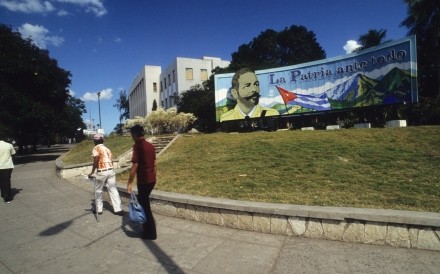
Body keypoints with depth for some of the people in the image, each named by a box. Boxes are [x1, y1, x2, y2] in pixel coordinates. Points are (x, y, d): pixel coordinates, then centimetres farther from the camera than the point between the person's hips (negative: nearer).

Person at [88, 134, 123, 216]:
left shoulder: (96, 148, -2)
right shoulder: (107, 148, 16)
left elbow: (96, 161, -15)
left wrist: (92, 172, -11)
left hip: (101, 172, -5)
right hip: (111, 170, 5)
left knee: (98, 191, 13)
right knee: (113, 190, 7)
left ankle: (99, 209, 22)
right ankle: (118, 209, 6)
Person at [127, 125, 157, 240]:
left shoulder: (137, 146, -15)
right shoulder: (150, 145, 9)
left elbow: (135, 166, -20)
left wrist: (129, 183, -15)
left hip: (143, 181, -8)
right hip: (152, 180, 8)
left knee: (144, 206, 4)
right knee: (143, 202, 23)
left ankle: (151, 233, 14)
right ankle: (146, 228, 35)